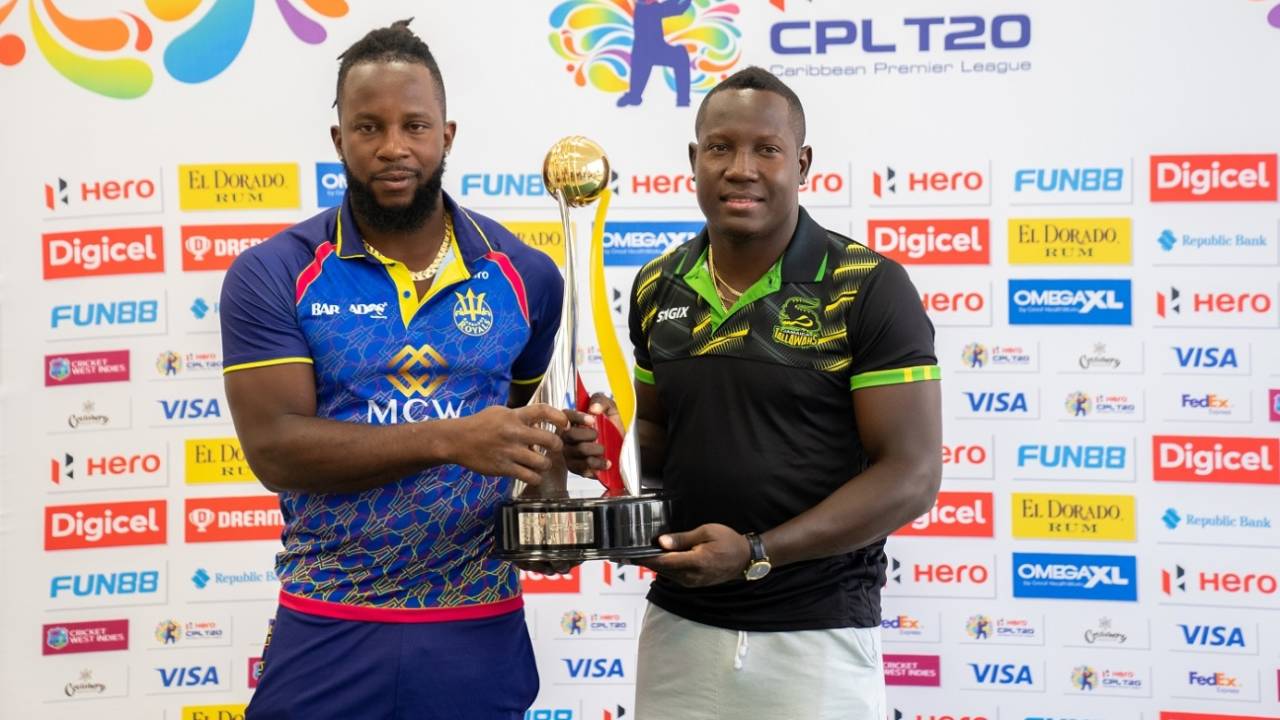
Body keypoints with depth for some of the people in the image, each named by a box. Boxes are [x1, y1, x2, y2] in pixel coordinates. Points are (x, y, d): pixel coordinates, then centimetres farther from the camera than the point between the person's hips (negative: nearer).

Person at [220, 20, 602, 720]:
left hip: (482, 635, 2)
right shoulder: (270, 277, -6)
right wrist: (449, 439, -25)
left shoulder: (524, 275, 2)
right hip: (327, 637, -2)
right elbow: (275, 448, -15)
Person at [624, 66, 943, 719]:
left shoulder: (869, 289, -10)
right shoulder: (659, 288, 5)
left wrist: (756, 553, -19)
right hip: (680, 625, 5)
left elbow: (911, 477, -13)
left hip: (817, 635, -4)